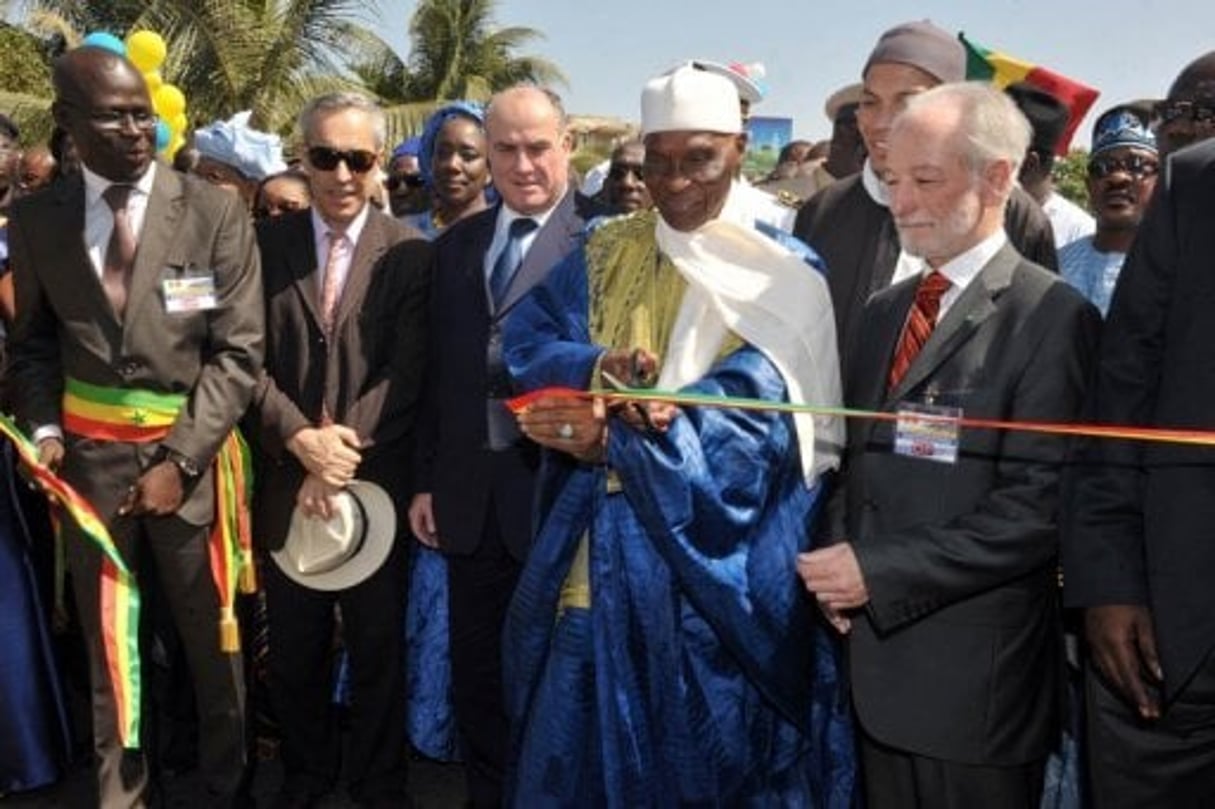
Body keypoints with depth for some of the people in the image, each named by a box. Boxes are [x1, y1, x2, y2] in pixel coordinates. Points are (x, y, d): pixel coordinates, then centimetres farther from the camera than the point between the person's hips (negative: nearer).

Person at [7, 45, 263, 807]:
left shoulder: (216, 212, -6)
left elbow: (238, 351, -9)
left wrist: (179, 459, -15)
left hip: (191, 452, -2)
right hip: (89, 456, 2)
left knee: (214, 641, 11)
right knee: (107, 642, 15)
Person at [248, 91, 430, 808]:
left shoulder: (411, 253, -4)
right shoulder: (267, 243, 2)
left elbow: (406, 376, -9)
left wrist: (343, 458, -17)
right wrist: (302, 438, -16)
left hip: (376, 481, -2)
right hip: (287, 480, 2)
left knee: (378, 648, 13)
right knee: (294, 649, 16)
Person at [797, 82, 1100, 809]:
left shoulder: (1053, 317, -11)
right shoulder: (884, 311, 12)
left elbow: (1039, 508, -17)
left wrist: (878, 572, -18)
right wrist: (842, 562, -3)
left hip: (974, 674, -6)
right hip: (875, 654, 6)